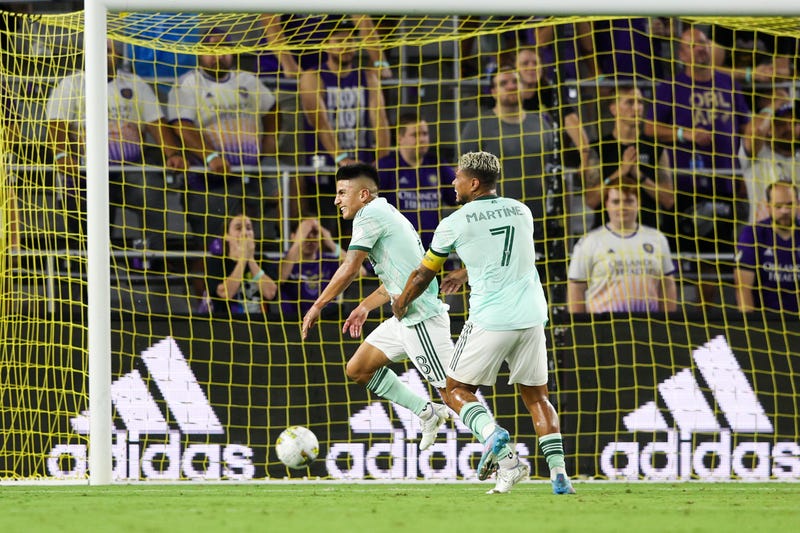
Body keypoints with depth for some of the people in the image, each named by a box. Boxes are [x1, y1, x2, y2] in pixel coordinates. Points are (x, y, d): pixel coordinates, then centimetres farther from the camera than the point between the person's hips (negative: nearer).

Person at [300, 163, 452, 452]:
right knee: (358, 369, 14)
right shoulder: (388, 214, 19)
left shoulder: (370, 214, -10)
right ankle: (427, 412, 18)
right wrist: (365, 306, 30)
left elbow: (349, 269, -15)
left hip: (421, 317, -10)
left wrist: (317, 306, -7)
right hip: (406, 318, 10)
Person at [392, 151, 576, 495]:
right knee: (536, 396, 13)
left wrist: (402, 304, 28)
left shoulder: (455, 224, -4)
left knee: (456, 390, 10)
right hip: (531, 316, 4)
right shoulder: (521, 212, 10)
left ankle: (493, 436, -19)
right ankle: (559, 475, 0)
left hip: (490, 321, -4)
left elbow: (424, 275, 9)